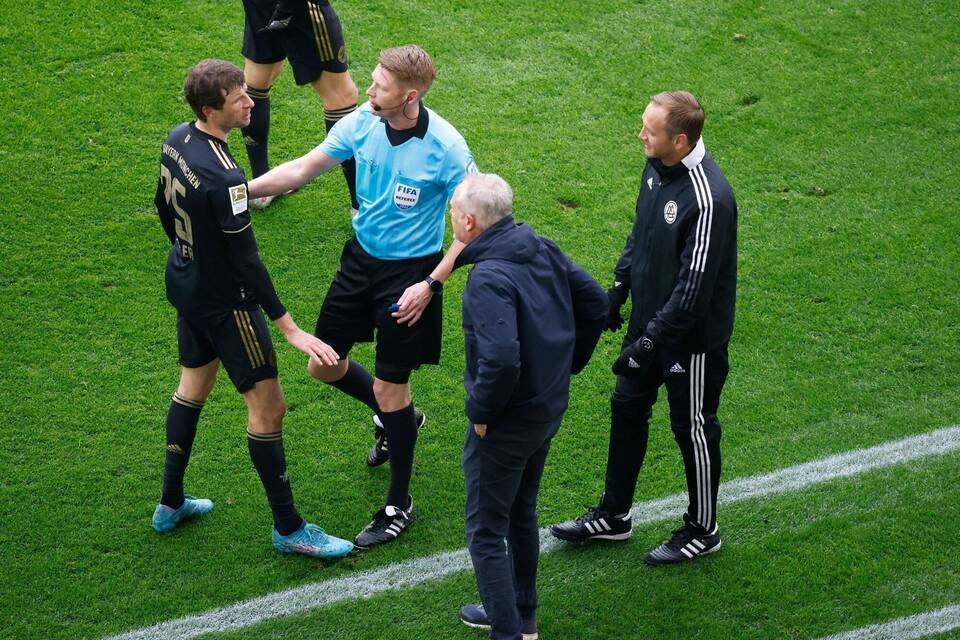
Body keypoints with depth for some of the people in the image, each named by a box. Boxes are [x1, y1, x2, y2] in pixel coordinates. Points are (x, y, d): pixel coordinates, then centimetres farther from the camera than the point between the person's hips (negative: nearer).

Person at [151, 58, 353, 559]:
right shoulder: (223, 178, -32)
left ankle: (171, 504, 37)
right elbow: (247, 262, -28)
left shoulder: (176, 140, -5)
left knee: (193, 384, 25)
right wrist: (290, 329, -22)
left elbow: (164, 207, 11)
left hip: (185, 286, 9)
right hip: (225, 302, -9)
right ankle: (288, 529, 11)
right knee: (268, 406, 1)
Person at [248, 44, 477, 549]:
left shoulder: (446, 148, -24)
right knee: (323, 365, 15)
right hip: (361, 258, 6)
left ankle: (399, 506, 19)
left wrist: (431, 285, -19)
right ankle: (397, 417, 45)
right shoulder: (361, 124, -10)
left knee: (390, 389, 0)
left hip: (410, 273, -6)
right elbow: (302, 170, 2)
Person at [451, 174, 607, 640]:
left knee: (486, 531, 5)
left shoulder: (489, 278, -27)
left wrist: (480, 412, -20)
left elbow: (501, 360, -36)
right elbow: (595, 303, 9)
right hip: (550, 408, 9)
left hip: (506, 423, -9)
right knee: (521, 514, 26)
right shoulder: (541, 248, -1)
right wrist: (566, 365, 14)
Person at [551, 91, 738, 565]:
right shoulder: (656, 166, -4)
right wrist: (618, 288, 13)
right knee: (627, 409, 19)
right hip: (649, 319, 9)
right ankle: (613, 516, 36)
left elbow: (695, 286, -28)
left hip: (692, 336, -9)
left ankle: (702, 530, 29)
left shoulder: (709, 199, -31)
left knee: (692, 428, 9)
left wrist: (651, 340, -25)